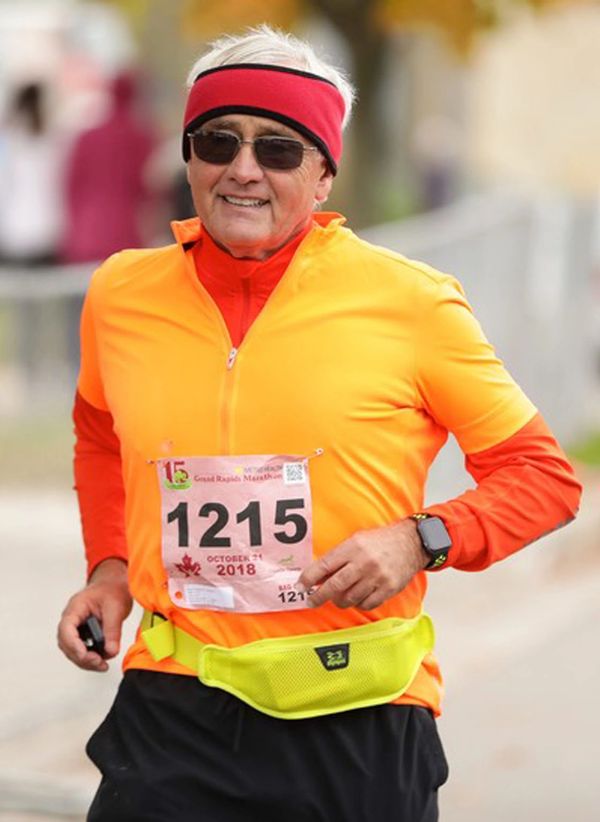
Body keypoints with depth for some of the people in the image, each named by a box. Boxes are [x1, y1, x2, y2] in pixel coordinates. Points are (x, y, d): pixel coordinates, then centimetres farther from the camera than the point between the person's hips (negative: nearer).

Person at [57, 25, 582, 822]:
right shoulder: (121, 295, 5)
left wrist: (422, 540, -13)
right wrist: (109, 567, 13)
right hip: (173, 711, 2)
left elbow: (541, 473, 3)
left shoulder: (411, 301, -5)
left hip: (359, 726, -2)